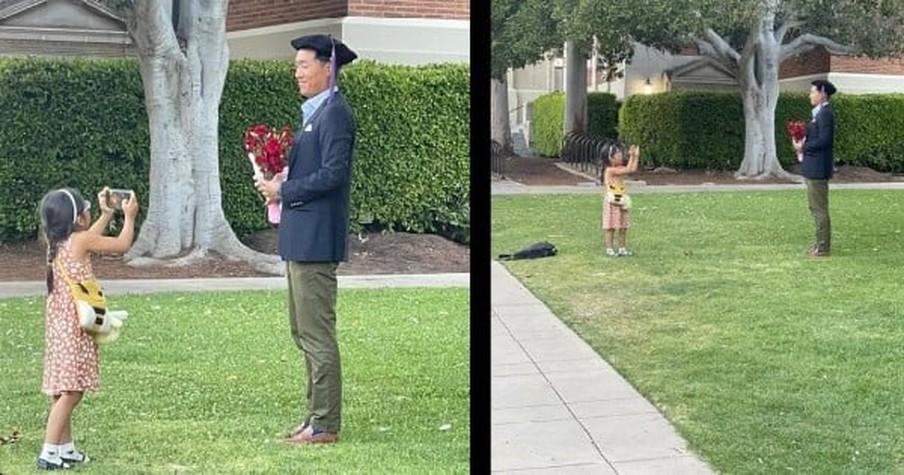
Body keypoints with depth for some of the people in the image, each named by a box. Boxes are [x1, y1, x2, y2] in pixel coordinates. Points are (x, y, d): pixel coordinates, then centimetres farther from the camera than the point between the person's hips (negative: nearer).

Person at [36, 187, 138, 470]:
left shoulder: (57, 242, 9)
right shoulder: (80, 240, -12)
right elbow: (122, 245, -1)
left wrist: (107, 214, 35)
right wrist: (129, 217, 13)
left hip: (60, 324, 9)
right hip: (74, 326, -9)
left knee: (63, 391, 13)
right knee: (70, 391, -8)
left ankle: (65, 448, 21)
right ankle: (49, 453, -9)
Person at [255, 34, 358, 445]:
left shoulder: (335, 113, -13)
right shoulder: (314, 112, 18)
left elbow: (332, 174, -21)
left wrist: (284, 191, -13)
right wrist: (278, 182, 5)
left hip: (316, 239, -11)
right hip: (301, 237, 11)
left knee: (317, 334, -5)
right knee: (305, 332, 16)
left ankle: (325, 426, 2)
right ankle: (315, 415, 25)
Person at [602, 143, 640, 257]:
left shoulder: (619, 168, 9)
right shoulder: (610, 170, -17)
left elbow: (633, 169, 5)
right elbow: (628, 170, -22)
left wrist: (636, 156, 2)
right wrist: (631, 156, -14)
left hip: (621, 201, 8)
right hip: (612, 202, -8)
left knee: (623, 226, 11)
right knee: (611, 227, -3)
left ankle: (622, 248, 18)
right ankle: (609, 249, 3)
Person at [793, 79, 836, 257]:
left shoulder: (825, 114, -16)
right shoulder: (819, 113, 15)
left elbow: (824, 140, -23)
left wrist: (804, 147, -13)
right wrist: (803, 144, 3)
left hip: (818, 169, -11)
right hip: (814, 168, 11)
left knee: (820, 209, -5)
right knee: (816, 208, 16)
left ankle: (823, 247, 0)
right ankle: (821, 244, 23)